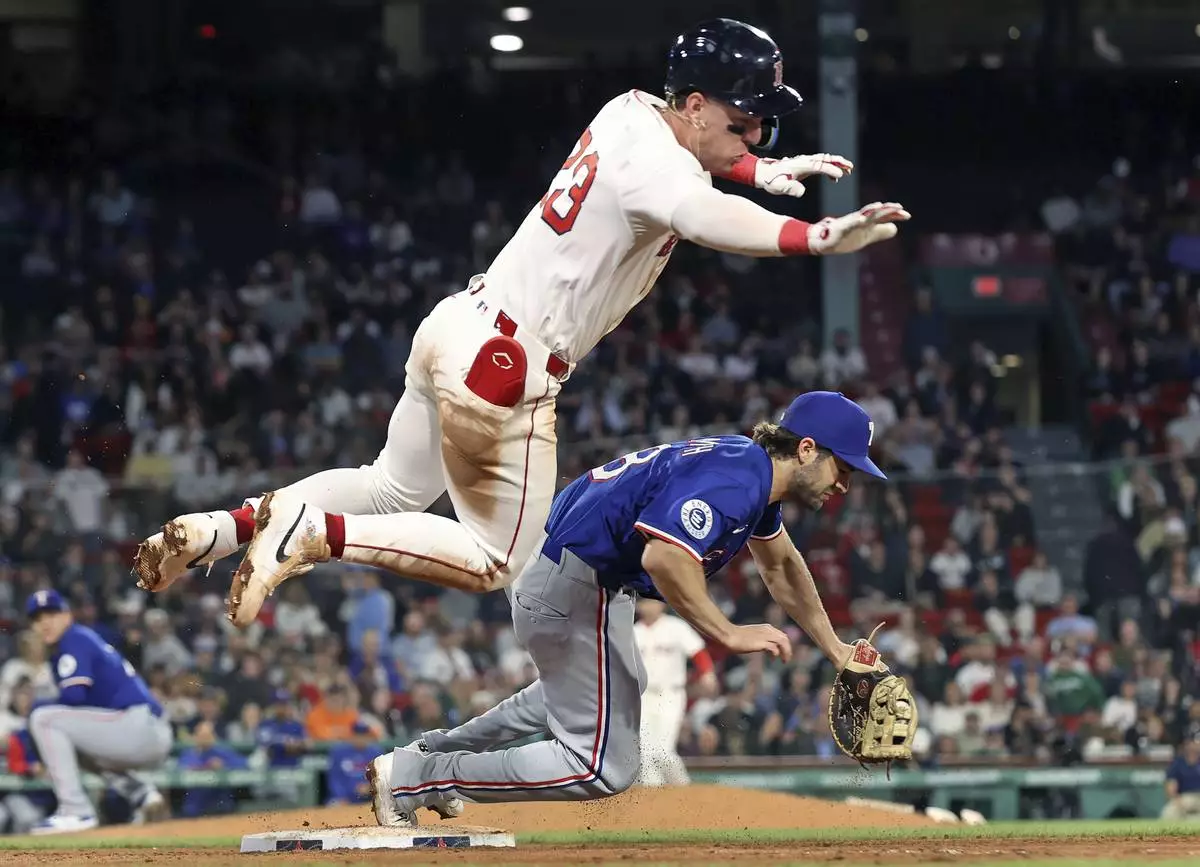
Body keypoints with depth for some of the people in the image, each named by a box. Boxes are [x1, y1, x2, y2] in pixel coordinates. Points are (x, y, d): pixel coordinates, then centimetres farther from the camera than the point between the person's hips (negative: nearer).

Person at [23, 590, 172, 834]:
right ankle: (141, 793, 15)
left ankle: (76, 811, -17)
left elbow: (73, 695, -16)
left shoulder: (75, 639, -4)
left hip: (138, 727, -10)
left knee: (43, 719, -13)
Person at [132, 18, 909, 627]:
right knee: (497, 562, 3)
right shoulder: (655, 162, -21)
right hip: (505, 370, -10)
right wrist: (815, 238, -60)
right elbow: (703, 217, -46)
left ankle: (225, 529, 16)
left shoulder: (633, 111, 8)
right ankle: (313, 532, -9)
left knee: (396, 491, 28)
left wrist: (762, 170, 34)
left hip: (457, 325, 10)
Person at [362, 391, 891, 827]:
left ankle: (437, 750, 39)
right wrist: (729, 635, -34)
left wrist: (834, 650, 28)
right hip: (575, 594, -11)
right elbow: (664, 556, -40)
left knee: (621, 686, 37)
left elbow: (780, 565, 28)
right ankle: (413, 775, -4)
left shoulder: (760, 474, 9)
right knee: (605, 769, -8)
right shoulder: (736, 479, -24)